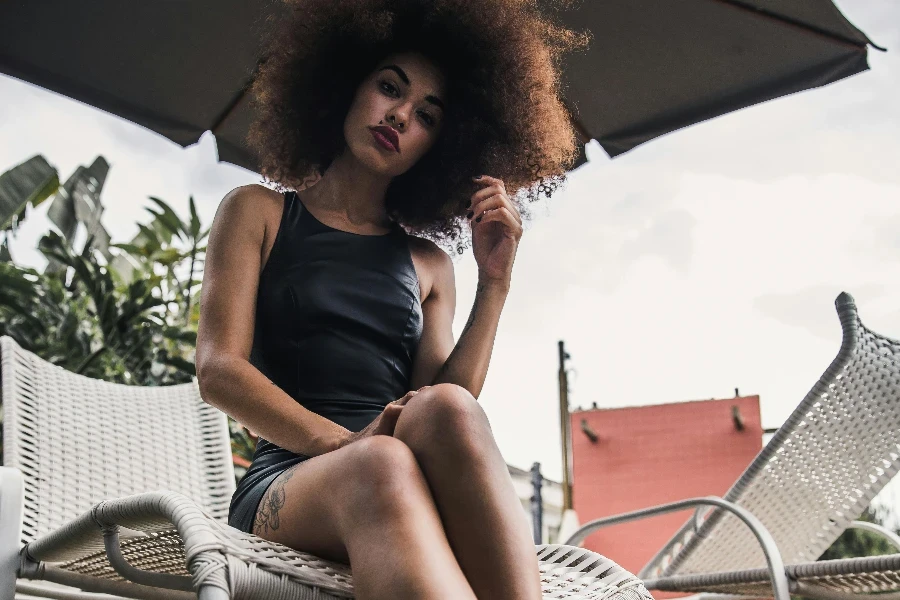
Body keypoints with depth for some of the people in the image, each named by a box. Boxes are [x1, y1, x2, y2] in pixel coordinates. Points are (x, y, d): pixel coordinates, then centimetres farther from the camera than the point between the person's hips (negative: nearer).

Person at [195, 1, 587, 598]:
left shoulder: (428, 261, 22)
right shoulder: (257, 212, 16)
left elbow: (447, 398, 8)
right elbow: (219, 369, 0)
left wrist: (494, 282, 2)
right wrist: (343, 441, -16)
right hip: (288, 478, -2)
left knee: (448, 410, -34)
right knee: (382, 462, -39)